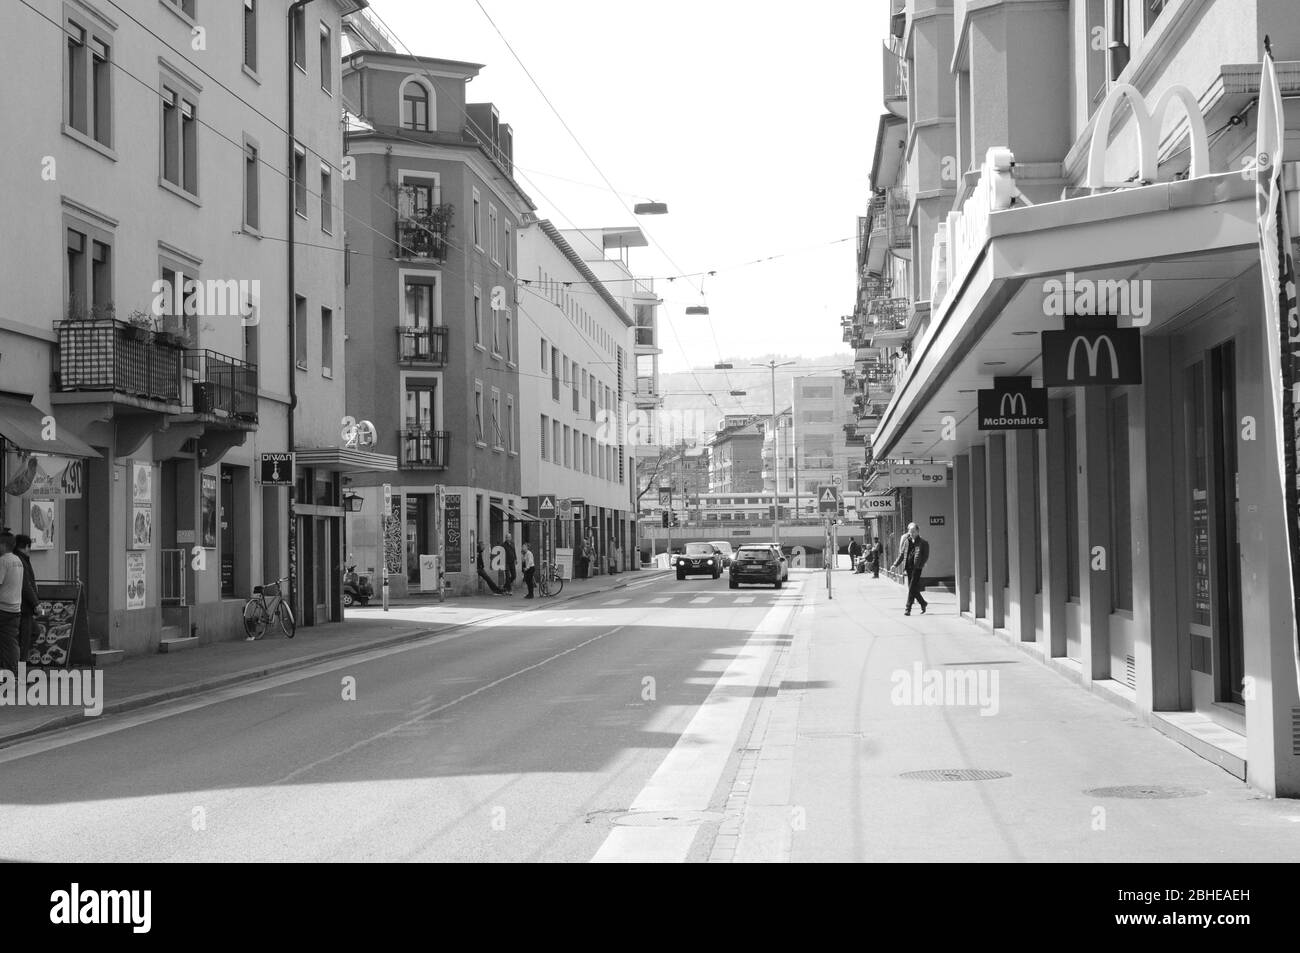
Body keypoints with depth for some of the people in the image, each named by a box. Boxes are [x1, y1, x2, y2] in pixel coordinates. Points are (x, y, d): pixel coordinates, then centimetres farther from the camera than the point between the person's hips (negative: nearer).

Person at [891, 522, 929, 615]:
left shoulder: (923, 543, 0)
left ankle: (908, 609, -10)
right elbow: (902, 554, 17)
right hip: (909, 567, 5)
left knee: (912, 588, -10)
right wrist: (896, 564, 9)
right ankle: (923, 604, 27)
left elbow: (926, 555, -5)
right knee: (912, 588, 8)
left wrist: (922, 564, -20)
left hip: (917, 568, -5)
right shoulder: (907, 542, 13)